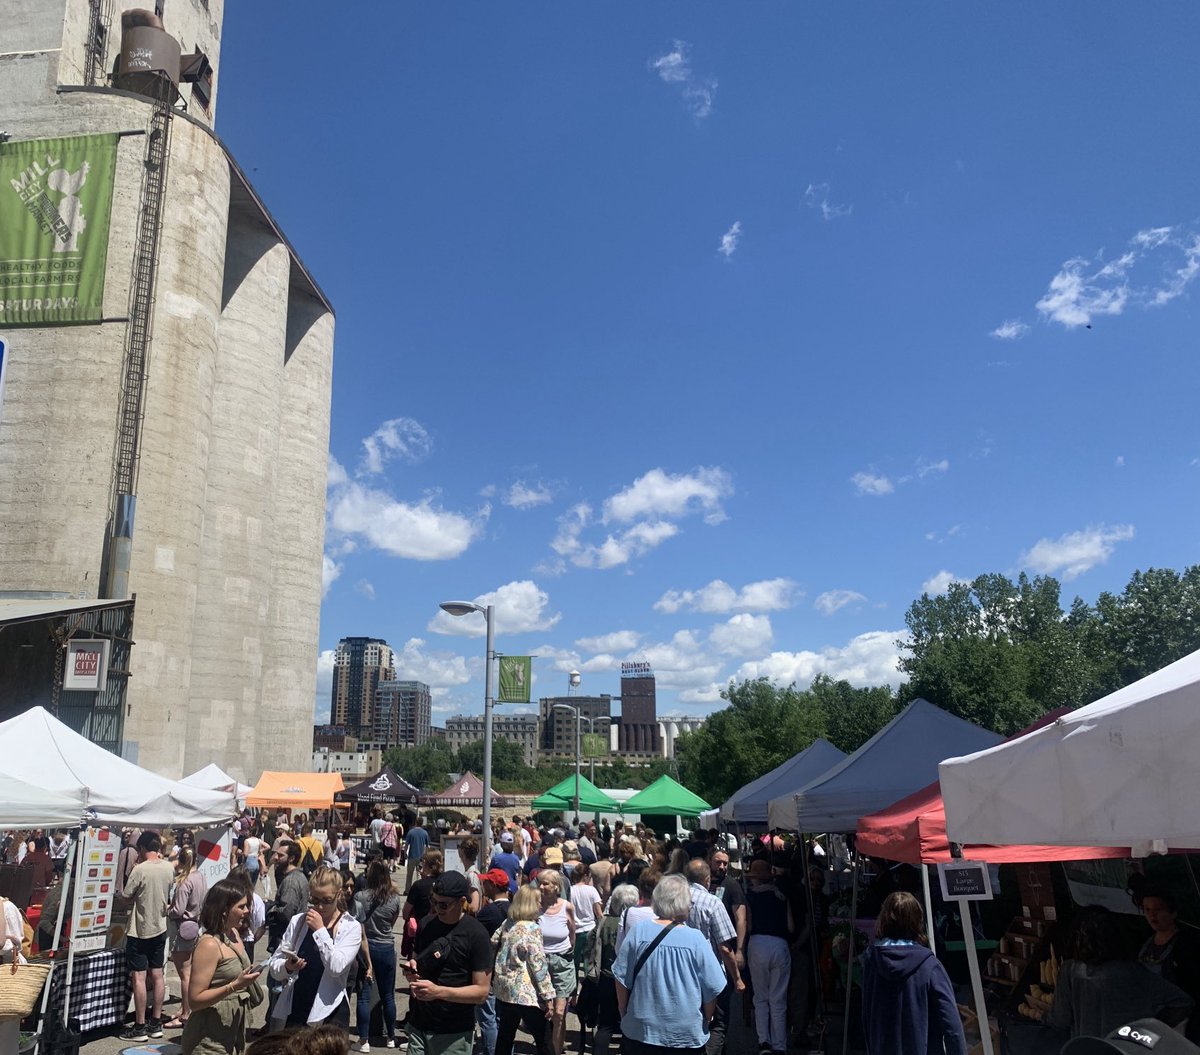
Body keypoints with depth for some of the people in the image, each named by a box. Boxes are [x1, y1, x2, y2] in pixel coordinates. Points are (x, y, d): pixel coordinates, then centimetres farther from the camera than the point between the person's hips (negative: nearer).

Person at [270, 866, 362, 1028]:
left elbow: (336, 967, -18)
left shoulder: (351, 927, -4)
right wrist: (287, 967, -18)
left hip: (330, 1012, -3)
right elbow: (274, 967, 3)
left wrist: (320, 930, -18)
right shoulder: (298, 921, 4)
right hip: (295, 1009, 3)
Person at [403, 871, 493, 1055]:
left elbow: (482, 991, -14)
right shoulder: (426, 924, 5)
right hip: (418, 1026, 5)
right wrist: (411, 970, -3)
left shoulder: (476, 934, -12)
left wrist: (438, 991, -24)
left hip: (453, 1034, -5)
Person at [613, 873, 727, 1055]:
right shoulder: (696, 939, -16)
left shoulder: (638, 932, -12)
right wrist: (704, 1023, 9)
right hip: (686, 1034, -1)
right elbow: (712, 989, -9)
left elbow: (621, 979, -4)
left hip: (640, 1032, 1)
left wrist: (624, 1015, 12)